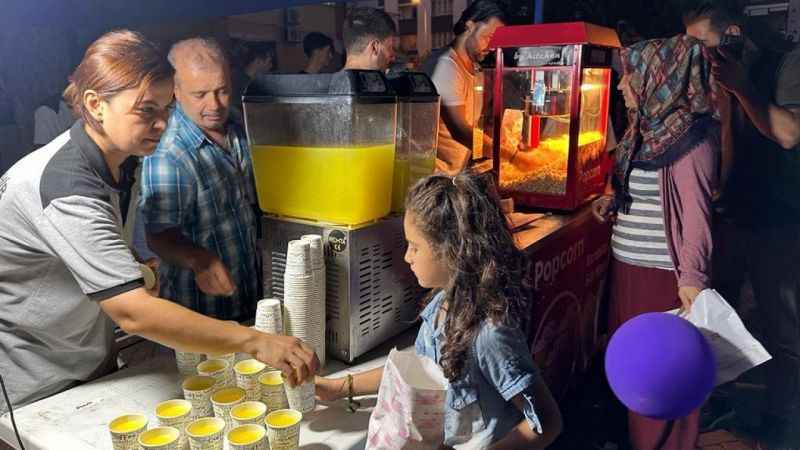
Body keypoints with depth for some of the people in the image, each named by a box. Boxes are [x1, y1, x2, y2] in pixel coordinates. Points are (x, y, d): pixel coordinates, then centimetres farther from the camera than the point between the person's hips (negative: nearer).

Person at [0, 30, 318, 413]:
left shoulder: (106, 163, -2)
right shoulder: (67, 187, -31)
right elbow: (135, 314, -39)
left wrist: (132, 274, -4)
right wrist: (255, 342, -41)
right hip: (39, 391, -7)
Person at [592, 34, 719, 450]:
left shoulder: (688, 138, -15)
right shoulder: (649, 129, 12)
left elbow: (694, 210, -22)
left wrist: (692, 274, -31)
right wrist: (614, 199, 4)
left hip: (662, 274, -9)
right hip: (628, 266, 9)